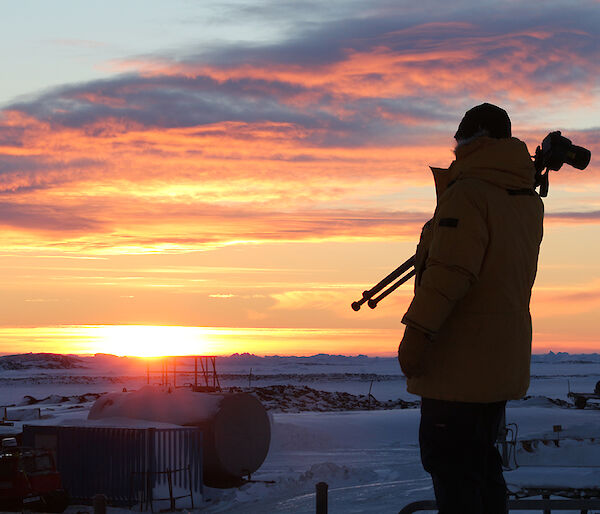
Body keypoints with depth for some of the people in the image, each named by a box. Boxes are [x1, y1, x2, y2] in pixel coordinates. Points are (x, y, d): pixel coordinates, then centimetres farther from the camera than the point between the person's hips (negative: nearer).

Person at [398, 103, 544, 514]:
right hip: (503, 358, 9)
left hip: (460, 357, -9)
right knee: (480, 457, 17)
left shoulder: (468, 192, -13)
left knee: (448, 459, -5)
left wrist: (416, 333, -21)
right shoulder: (528, 201, 13)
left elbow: (449, 272, -22)